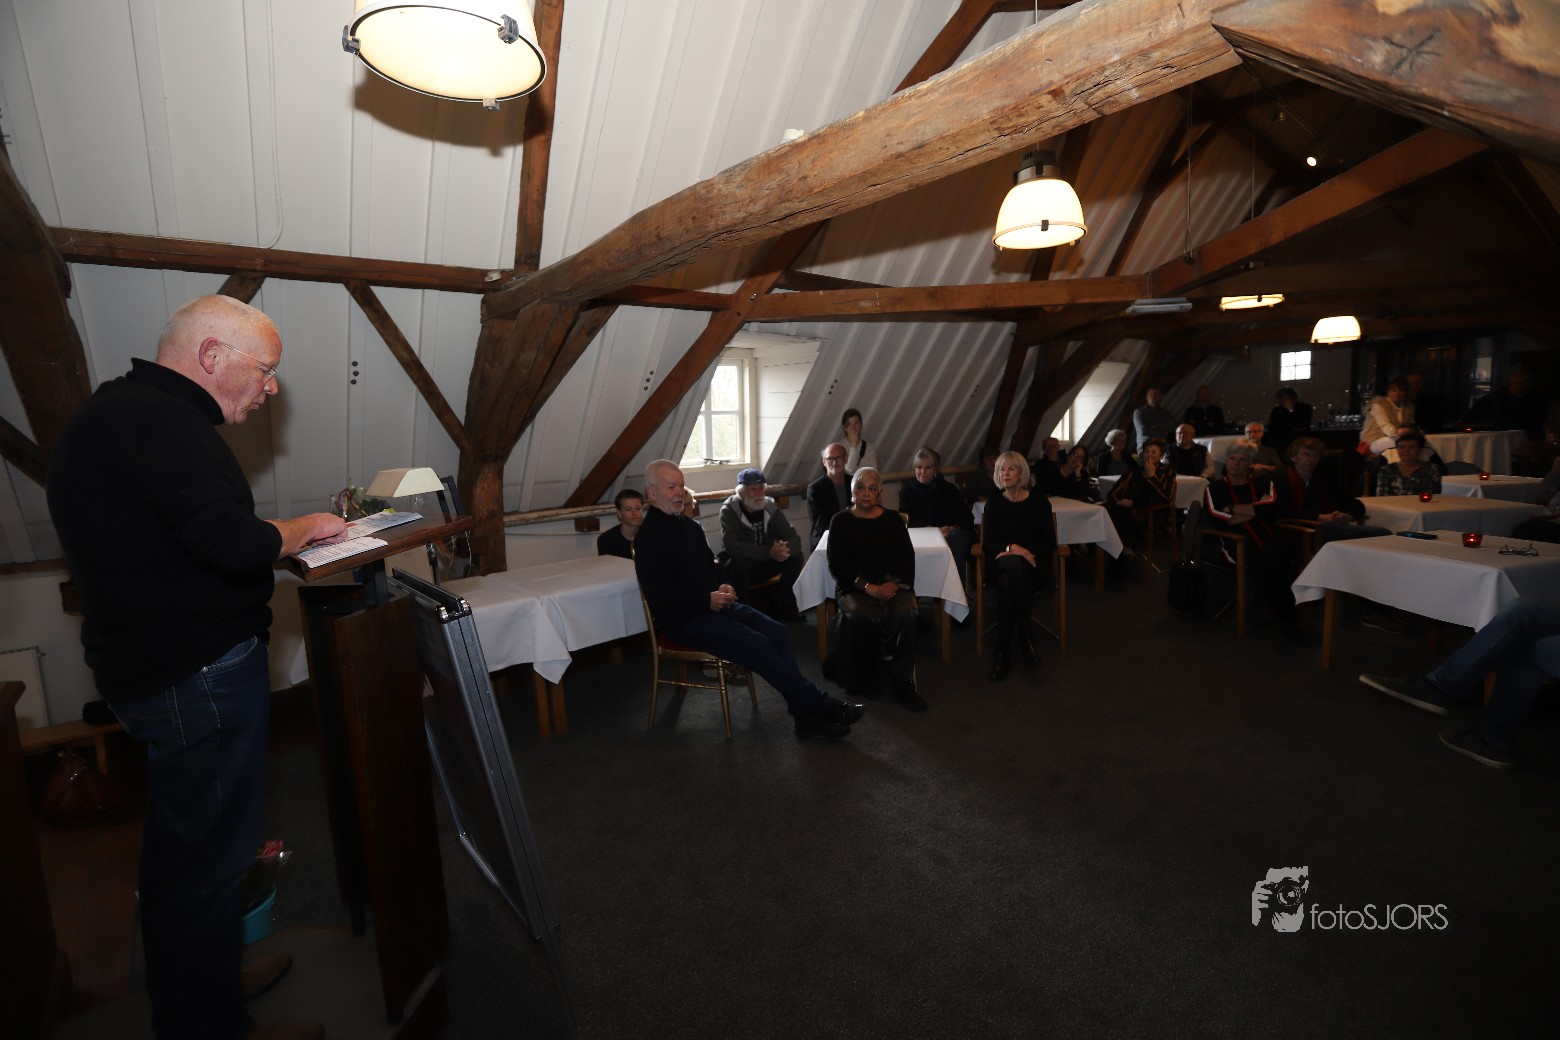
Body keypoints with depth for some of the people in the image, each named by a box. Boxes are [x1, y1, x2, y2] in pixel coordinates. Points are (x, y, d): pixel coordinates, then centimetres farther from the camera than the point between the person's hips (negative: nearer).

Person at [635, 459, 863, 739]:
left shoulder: (689, 526, 14)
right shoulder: (648, 538, -13)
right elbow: (660, 600, -19)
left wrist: (723, 588, 3)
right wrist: (708, 600, -19)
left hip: (713, 605, 8)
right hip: (683, 619, -8)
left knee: (776, 631, -11)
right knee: (758, 645, -22)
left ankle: (806, 716, -12)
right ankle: (819, 704, -10)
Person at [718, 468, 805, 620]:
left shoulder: (770, 507, -3)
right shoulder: (729, 510, -15)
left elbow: (794, 538, -9)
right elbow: (731, 545, -31)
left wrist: (786, 549, -34)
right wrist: (768, 552, -38)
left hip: (764, 565, 4)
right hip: (737, 567, -4)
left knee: (796, 557, -16)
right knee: (739, 560, -36)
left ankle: (783, 607, -1)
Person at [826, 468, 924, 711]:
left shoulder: (892, 519, 14)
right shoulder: (841, 521, 6)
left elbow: (907, 556, 8)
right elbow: (837, 564, -2)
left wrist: (895, 583, -12)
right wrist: (867, 586, -15)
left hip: (892, 584, 2)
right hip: (853, 587, -2)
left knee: (906, 614, -30)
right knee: (859, 617, -35)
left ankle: (903, 684, -16)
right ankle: (862, 681, -13)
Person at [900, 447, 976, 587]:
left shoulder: (949, 489, 15)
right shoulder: (908, 490, 14)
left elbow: (967, 518, 8)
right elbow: (904, 521, 1)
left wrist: (953, 528, -15)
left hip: (951, 533, 1)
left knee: (955, 537, -36)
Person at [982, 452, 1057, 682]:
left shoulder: (1039, 502, 6)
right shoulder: (994, 504, 9)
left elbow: (1050, 544, 2)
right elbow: (989, 544, 2)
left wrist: (1027, 553, -15)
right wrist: (1012, 548, -18)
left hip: (1034, 566, -1)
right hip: (1004, 564, 1)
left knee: (1007, 584, -37)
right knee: (1014, 565, -38)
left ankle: (1003, 653, -30)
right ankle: (1025, 638, -31)